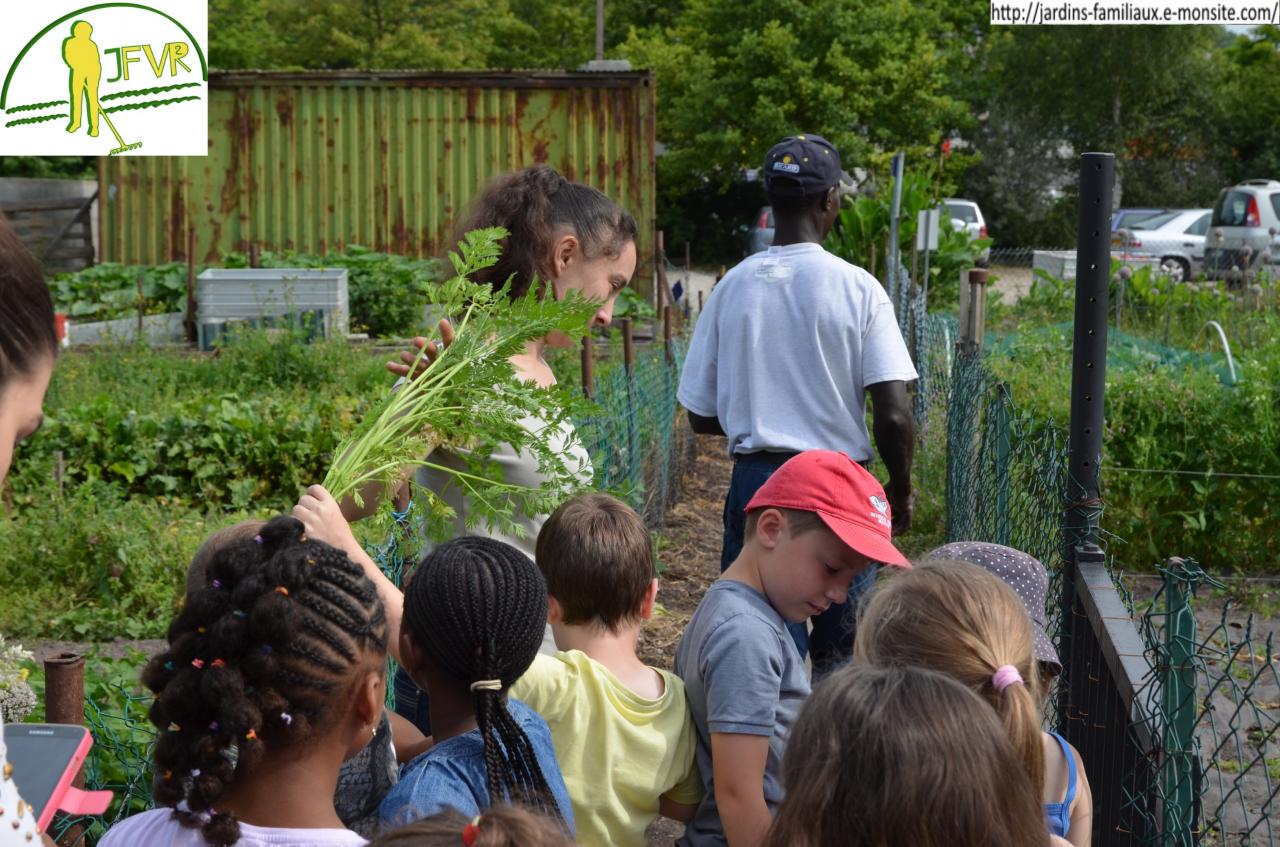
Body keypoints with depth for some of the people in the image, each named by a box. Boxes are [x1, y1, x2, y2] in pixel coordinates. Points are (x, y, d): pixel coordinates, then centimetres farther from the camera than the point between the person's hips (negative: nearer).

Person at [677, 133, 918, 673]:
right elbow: (894, 416, -13)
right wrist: (901, 489, 4)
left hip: (755, 482, 2)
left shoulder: (732, 287, 0)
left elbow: (702, 417, 5)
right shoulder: (857, 288, -8)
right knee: (841, 654, 12)